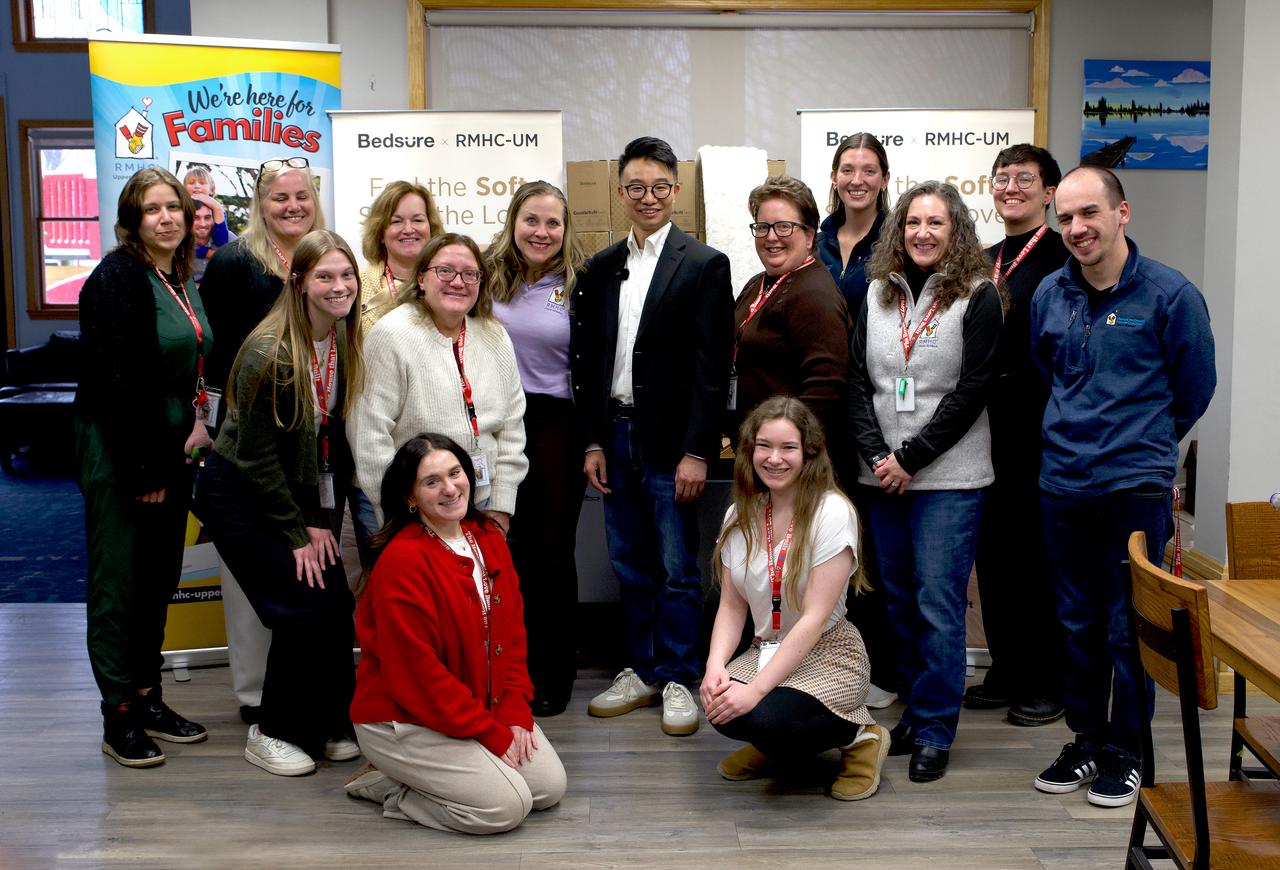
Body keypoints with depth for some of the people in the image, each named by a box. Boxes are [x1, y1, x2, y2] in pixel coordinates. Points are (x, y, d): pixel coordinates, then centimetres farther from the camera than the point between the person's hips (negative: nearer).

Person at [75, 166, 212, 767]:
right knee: (119, 580, -1)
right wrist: (144, 468, -18)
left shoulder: (183, 283, 13)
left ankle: (148, 699, 24)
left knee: (160, 577, 13)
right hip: (118, 451, -8)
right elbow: (117, 379, -18)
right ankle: (120, 717, 7)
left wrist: (201, 424, 5)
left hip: (170, 450, 8)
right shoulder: (118, 277, -12)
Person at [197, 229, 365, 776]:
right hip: (239, 495, -6)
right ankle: (272, 734, 6)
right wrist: (297, 534, -13)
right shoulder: (269, 353, -22)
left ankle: (327, 725, 15)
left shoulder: (349, 346, -4)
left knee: (338, 605, -3)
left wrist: (324, 520, -4)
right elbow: (257, 456, -17)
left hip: (303, 494, 6)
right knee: (304, 604, -12)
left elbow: (339, 440, 2)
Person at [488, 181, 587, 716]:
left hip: (555, 425, -2)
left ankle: (554, 673, 17)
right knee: (505, 546, 7)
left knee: (553, 548, 5)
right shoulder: (489, 277, 4)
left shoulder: (577, 284, -2)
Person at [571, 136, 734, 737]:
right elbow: (588, 361, 11)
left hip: (671, 441, -5)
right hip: (615, 437, 5)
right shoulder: (601, 268, 11)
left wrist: (697, 452, -14)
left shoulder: (705, 265, -4)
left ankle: (677, 679, 14)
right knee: (629, 566, 13)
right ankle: (642, 671, 25)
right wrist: (593, 441, 5)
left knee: (678, 569, 2)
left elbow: (712, 367, -9)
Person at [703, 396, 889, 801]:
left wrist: (756, 688, -26)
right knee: (720, 709, -26)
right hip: (766, 651, 5)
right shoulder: (739, 516, 1)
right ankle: (774, 746, 10)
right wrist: (715, 667, -17)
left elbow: (815, 619, -21)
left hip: (826, 656, -4)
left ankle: (860, 736, 0)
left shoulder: (832, 513, -17)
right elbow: (731, 605, 2)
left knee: (767, 719, -32)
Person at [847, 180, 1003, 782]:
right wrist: (876, 454, -6)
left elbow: (972, 391, -9)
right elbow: (857, 379, 7)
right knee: (898, 599, 10)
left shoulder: (978, 296, -3)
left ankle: (934, 731, 7)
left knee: (938, 603, -4)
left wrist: (911, 458, -12)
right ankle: (912, 710, 24)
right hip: (883, 477, 5)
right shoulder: (878, 292, 11)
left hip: (947, 478, -4)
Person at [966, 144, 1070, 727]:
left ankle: (1050, 683, 16)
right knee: (994, 554, 13)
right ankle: (1007, 672, 26)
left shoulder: (1064, 260, -10)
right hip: (991, 434, 8)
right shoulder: (983, 261, 15)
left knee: (1041, 558, 2)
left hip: (1041, 437, -7)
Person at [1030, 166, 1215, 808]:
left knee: (1130, 626, 2)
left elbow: (1195, 387, 3)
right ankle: (1086, 739, 26)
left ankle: (1125, 750, 17)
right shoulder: (1049, 295, 6)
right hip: (1062, 483, 5)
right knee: (1077, 621, 13)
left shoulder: (1170, 294, -7)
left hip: (1136, 486, -4)